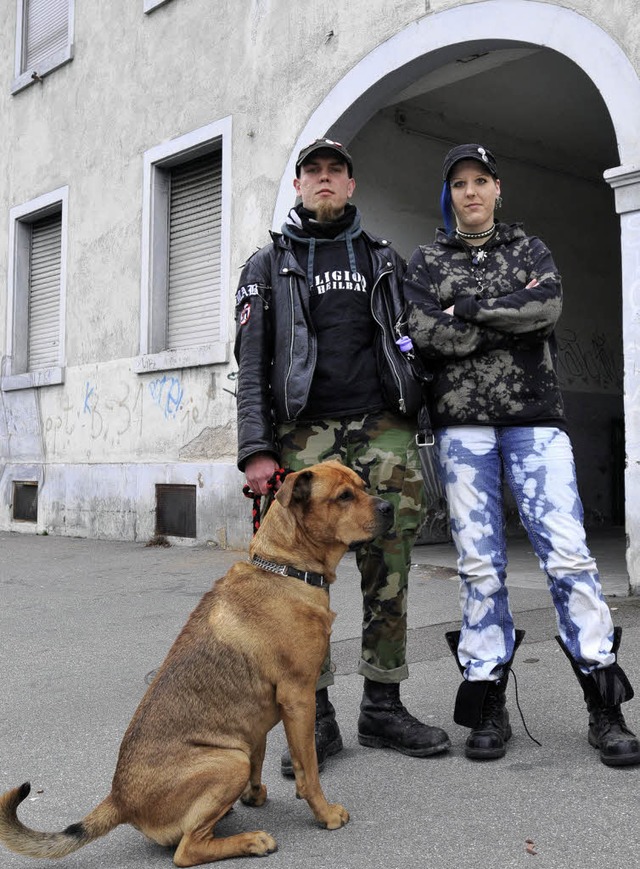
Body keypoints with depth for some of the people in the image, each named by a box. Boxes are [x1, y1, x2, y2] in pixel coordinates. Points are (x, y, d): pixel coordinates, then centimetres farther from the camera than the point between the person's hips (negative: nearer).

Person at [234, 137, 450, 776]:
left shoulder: (386, 260, 18)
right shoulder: (268, 264, 12)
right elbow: (251, 364, 3)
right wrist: (256, 450, -7)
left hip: (384, 432, 2)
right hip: (305, 435, -2)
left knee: (389, 573, 2)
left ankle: (383, 709, 14)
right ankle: (315, 718, 6)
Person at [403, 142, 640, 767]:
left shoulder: (529, 250, 15)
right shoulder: (426, 262, 14)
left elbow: (549, 304, -7)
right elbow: (423, 336, -6)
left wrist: (467, 308, -6)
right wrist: (514, 318, -5)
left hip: (534, 421, 0)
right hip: (461, 424, 0)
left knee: (568, 552, -8)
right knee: (479, 564, 0)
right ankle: (487, 707, 9)